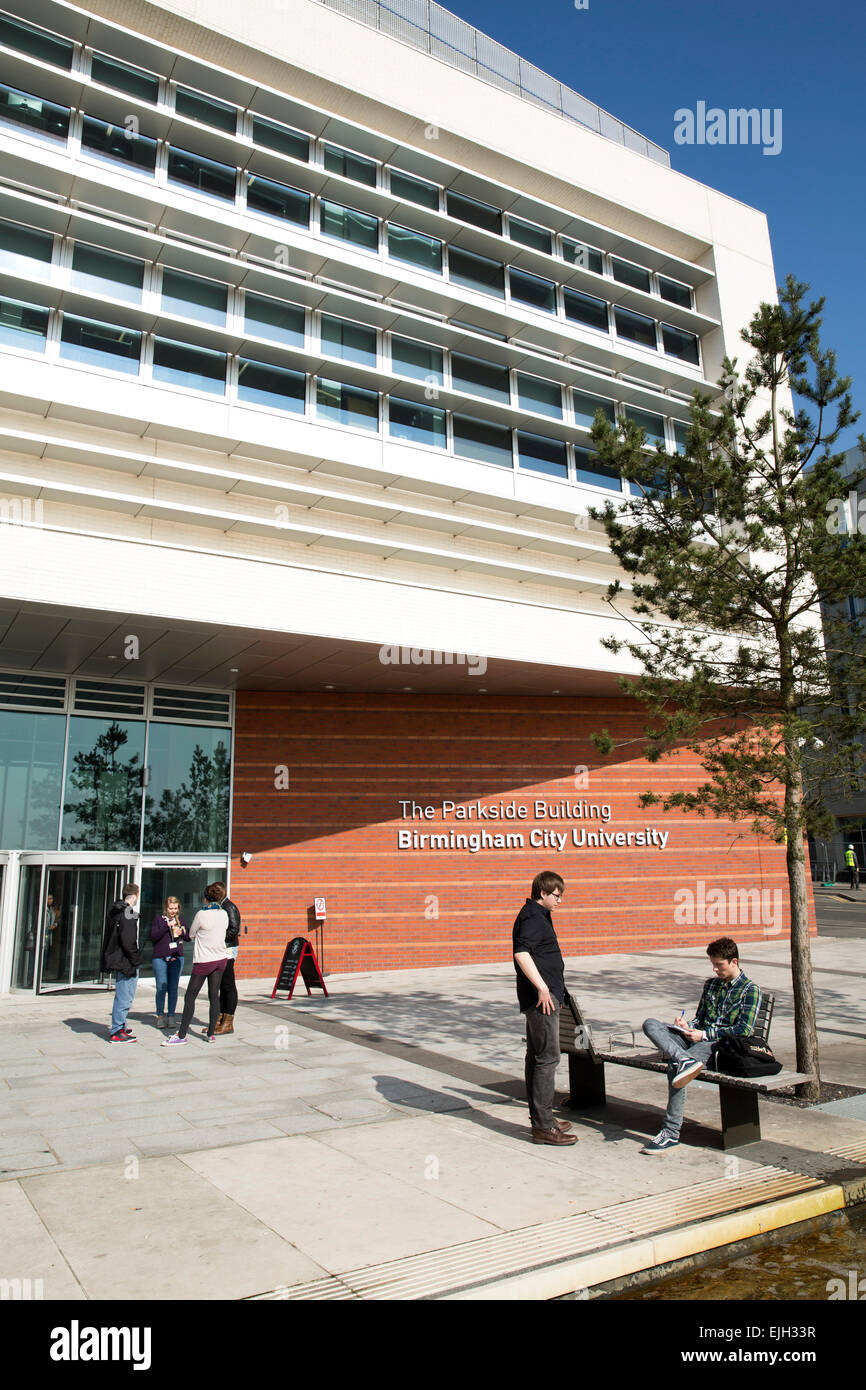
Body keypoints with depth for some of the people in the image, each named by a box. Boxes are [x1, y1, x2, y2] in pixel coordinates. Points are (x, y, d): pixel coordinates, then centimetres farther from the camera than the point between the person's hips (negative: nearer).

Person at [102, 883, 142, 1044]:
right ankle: (117, 1032, 2)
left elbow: (109, 937, 17)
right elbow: (128, 942, -25)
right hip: (125, 963, -10)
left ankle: (120, 1026, 31)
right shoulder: (128, 915, -19)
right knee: (124, 998, -3)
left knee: (122, 996, 20)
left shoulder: (115, 911, 11)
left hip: (118, 960, 10)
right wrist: (136, 960, -13)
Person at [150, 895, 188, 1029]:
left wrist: (181, 933, -6)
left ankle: (171, 1015, 12)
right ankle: (160, 1015, 11)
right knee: (161, 988, -3)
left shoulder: (180, 919, 11)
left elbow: (188, 937, 15)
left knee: (173, 988, 4)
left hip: (177, 958, 3)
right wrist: (167, 926, -17)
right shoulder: (158, 919, 1)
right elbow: (153, 937, -10)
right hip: (160, 958, -3)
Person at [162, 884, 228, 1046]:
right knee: (214, 996, 10)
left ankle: (182, 1035, 3)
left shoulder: (201, 914, -13)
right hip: (220, 958, 5)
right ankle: (211, 1033, 12)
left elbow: (191, 935, 0)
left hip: (204, 960, -5)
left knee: (190, 997, 1)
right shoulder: (224, 914, 1)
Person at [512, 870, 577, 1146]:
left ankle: (540, 1117, 24)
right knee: (547, 1057, -7)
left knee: (536, 1056, 15)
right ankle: (543, 1126, -3)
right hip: (542, 997, -11)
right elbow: (522, 953, -28)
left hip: (541, 997, 11)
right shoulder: (533, 917, -15)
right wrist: (542, 987, -28)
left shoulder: (538, 915, 17)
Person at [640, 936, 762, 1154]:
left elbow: (744, 1030, -10)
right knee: (651, 1024, -17)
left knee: (675, 1068, -33)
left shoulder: (750, 990, -1)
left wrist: (704, 1034, -13)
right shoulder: (710, 984, 21)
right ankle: (684, 1060, -41)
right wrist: (688, 1026, 2)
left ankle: (672, 1132, -27)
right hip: (698, 1039, 7)